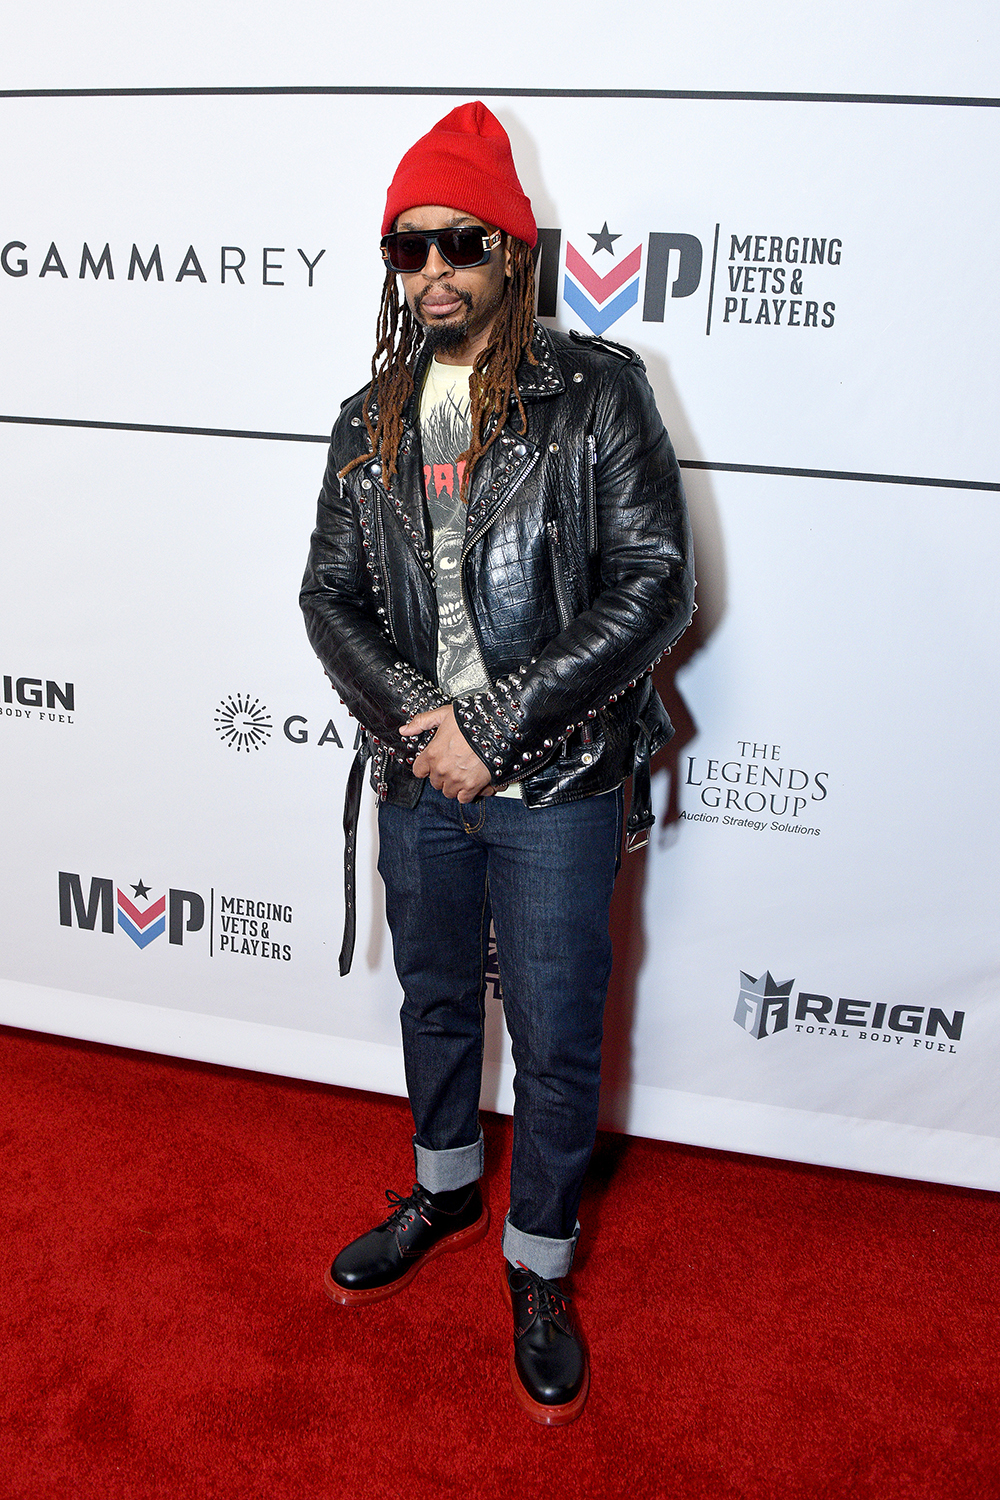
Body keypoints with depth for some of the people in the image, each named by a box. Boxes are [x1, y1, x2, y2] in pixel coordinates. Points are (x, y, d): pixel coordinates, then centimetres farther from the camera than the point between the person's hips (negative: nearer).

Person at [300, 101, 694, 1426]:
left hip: (556, 785, -4)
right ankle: (445, 1195, 48)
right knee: (434, 996, 21)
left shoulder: (597, 392, -7)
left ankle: (539, 1265, 33)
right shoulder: (372, 420, 7)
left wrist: (495, 724, -17)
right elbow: (331, 595, 5)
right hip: (419, 779, 5)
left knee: (556, 1040, 7)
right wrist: (421, 721, -12)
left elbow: (654, 588, -14)